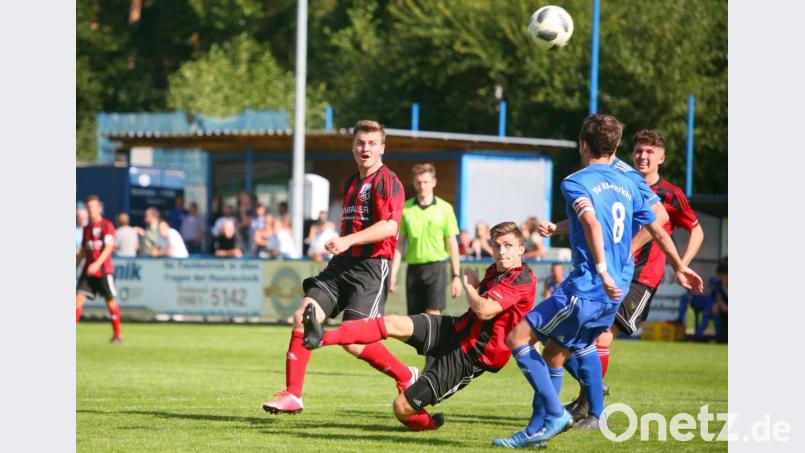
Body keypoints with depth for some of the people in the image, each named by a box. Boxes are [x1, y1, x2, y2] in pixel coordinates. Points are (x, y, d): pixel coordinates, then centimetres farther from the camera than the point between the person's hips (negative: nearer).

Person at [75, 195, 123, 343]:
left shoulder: (107, 226, -5)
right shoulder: (87, 228, 15)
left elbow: (109, 247, -15)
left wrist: (97, 264, -26)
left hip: (104, 271, -5)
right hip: (88, 271, 5)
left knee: (111, 301, 2)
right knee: (78, 298, -7)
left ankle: (118, 335, 13)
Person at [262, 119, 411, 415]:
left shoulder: (388, 182, -8)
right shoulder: (350, 184, 19)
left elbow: (389, 226, -22)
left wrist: (348, 240, -29)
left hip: (371, 267, -8)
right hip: (342, 264, 8)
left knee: (353, 342, -15)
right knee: (303, 317, -7)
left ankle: (407, 378, 8)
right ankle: (292, 395, -3)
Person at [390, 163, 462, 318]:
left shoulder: (444, 208, 1)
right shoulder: (406, 208, 5)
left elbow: (452, 243, 3)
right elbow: (399, 244, 7)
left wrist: (456, 276, 0)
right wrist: (393, 275, 2)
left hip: (436, 267, -3)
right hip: (414, 268, 3)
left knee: (433, 314, -12)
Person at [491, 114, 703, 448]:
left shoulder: (575, 183, -4)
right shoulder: (628, 184, 16)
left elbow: (592, 223, -23)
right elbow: (658, 232, 23)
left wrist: (602, 270, -29)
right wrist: (679, 268, 36)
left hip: (586, 290, -8)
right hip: (614, 294, 8)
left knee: (518, 337, -6)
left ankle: (553, 415, -13)